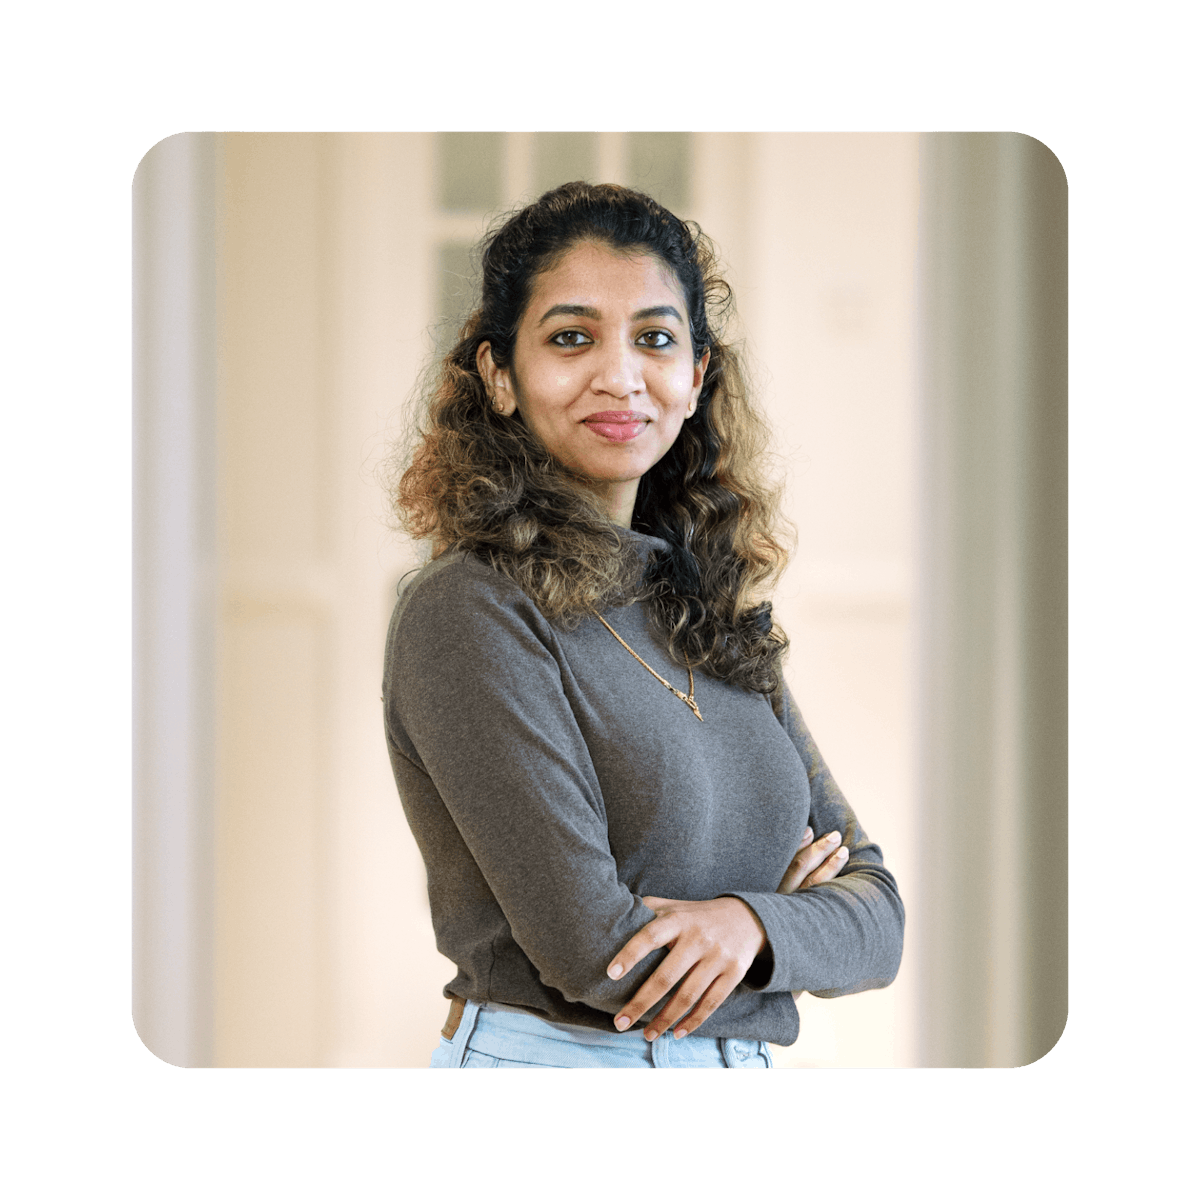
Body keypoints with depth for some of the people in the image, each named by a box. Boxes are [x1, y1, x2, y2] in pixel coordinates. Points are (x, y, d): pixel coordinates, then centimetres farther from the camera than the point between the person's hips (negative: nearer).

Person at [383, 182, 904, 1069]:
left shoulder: (717, 619, 5)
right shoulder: (466, 613, -14)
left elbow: (877, 913, 2)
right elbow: (590, 947, -21)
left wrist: (751, 925, -17)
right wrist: (797, 913, -6)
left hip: (740, 1056, 6)